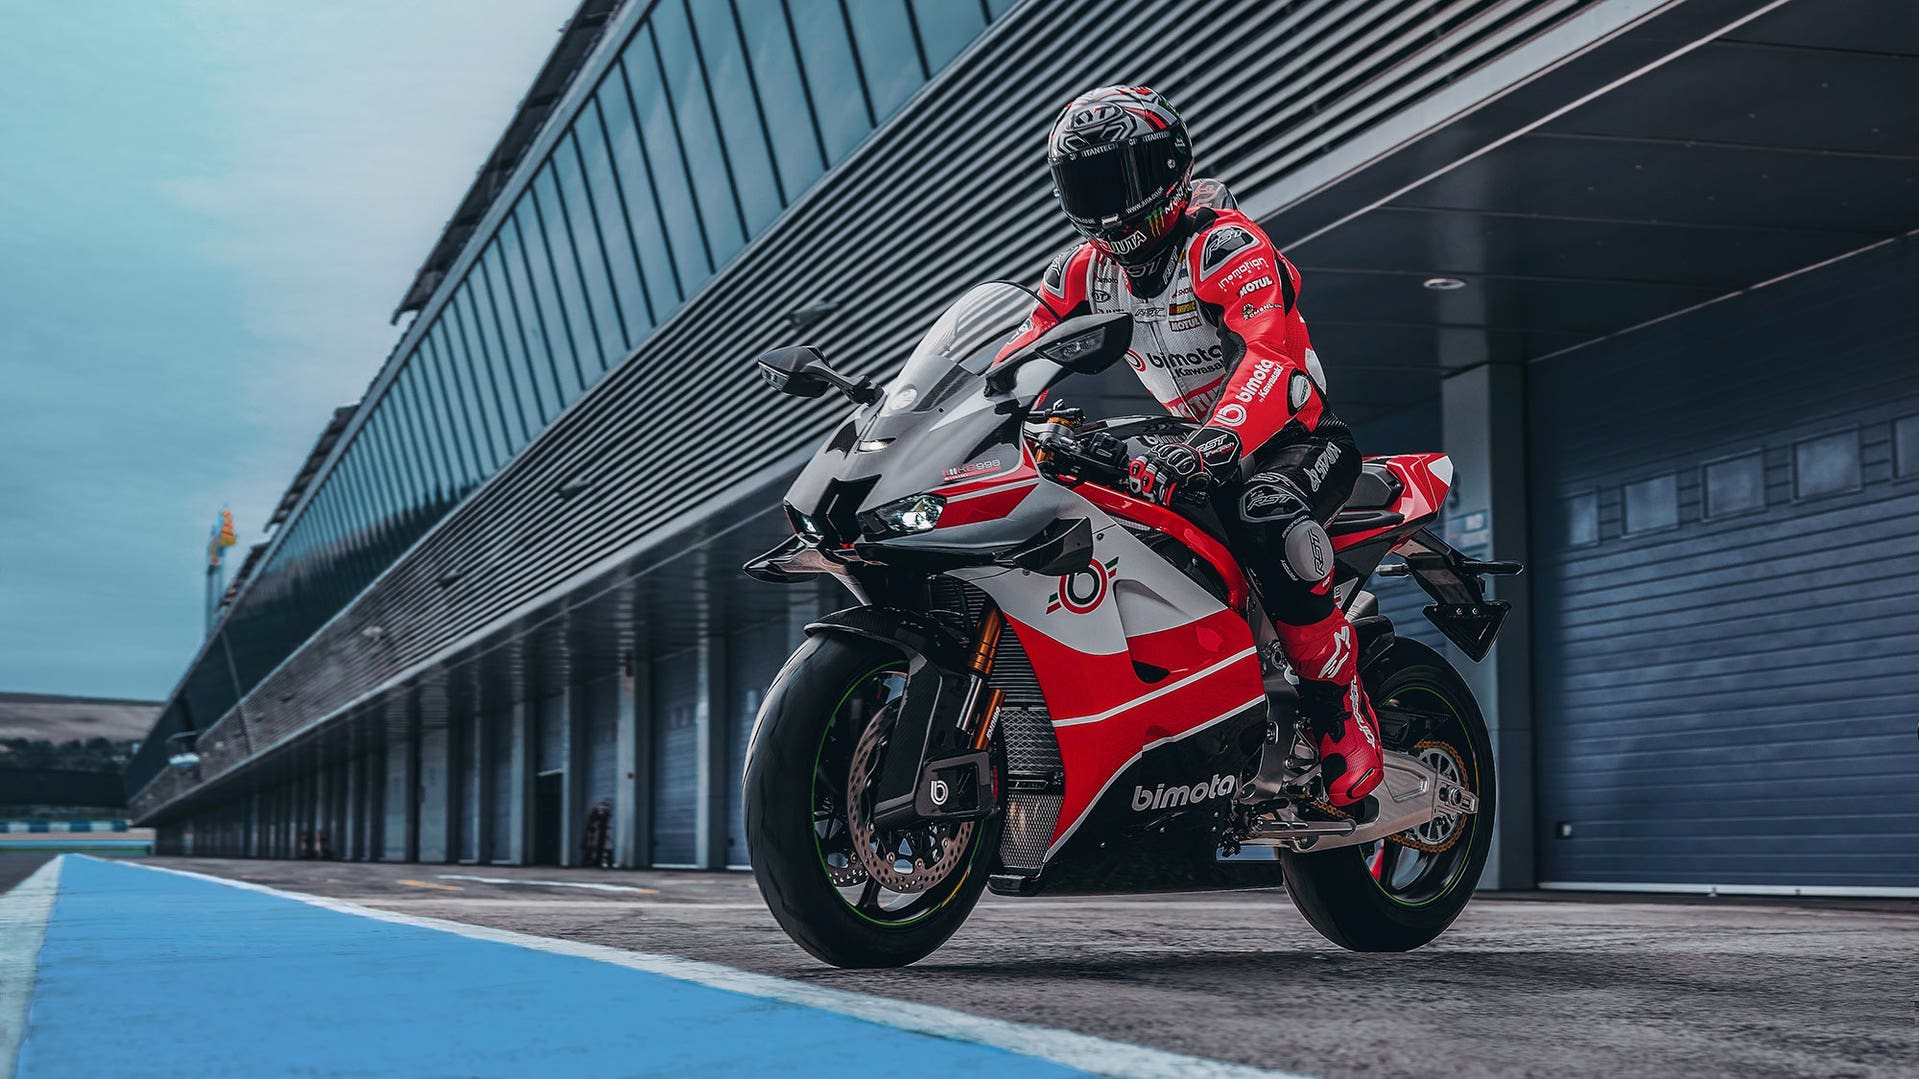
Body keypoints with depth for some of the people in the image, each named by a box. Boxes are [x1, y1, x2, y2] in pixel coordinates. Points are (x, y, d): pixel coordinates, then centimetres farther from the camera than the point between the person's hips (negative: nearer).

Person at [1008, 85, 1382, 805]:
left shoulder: (1225, 245, -19)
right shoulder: (1084, 271, 4)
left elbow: (1273, 352, -35)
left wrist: (1220, 439, -53)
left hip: (1297, 435, -7)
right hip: (1195, 442, 8)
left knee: (1264, 510, -41)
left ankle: (1344, 711, -28)